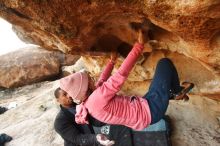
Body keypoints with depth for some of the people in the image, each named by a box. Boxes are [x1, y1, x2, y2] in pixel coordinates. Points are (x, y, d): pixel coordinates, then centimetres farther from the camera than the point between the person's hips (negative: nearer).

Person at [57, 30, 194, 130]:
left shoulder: (87, 102, 1)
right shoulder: (96, 99, -31)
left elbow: (103, 80, 15)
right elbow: (122, 74, -30)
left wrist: (112, 61, 25)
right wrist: (139, 45, -22)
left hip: (143, 106, 9)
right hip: (151, 110, -9)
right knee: (165, 63, -2)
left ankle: (176, 92, 36)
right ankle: (178, 91, 20)